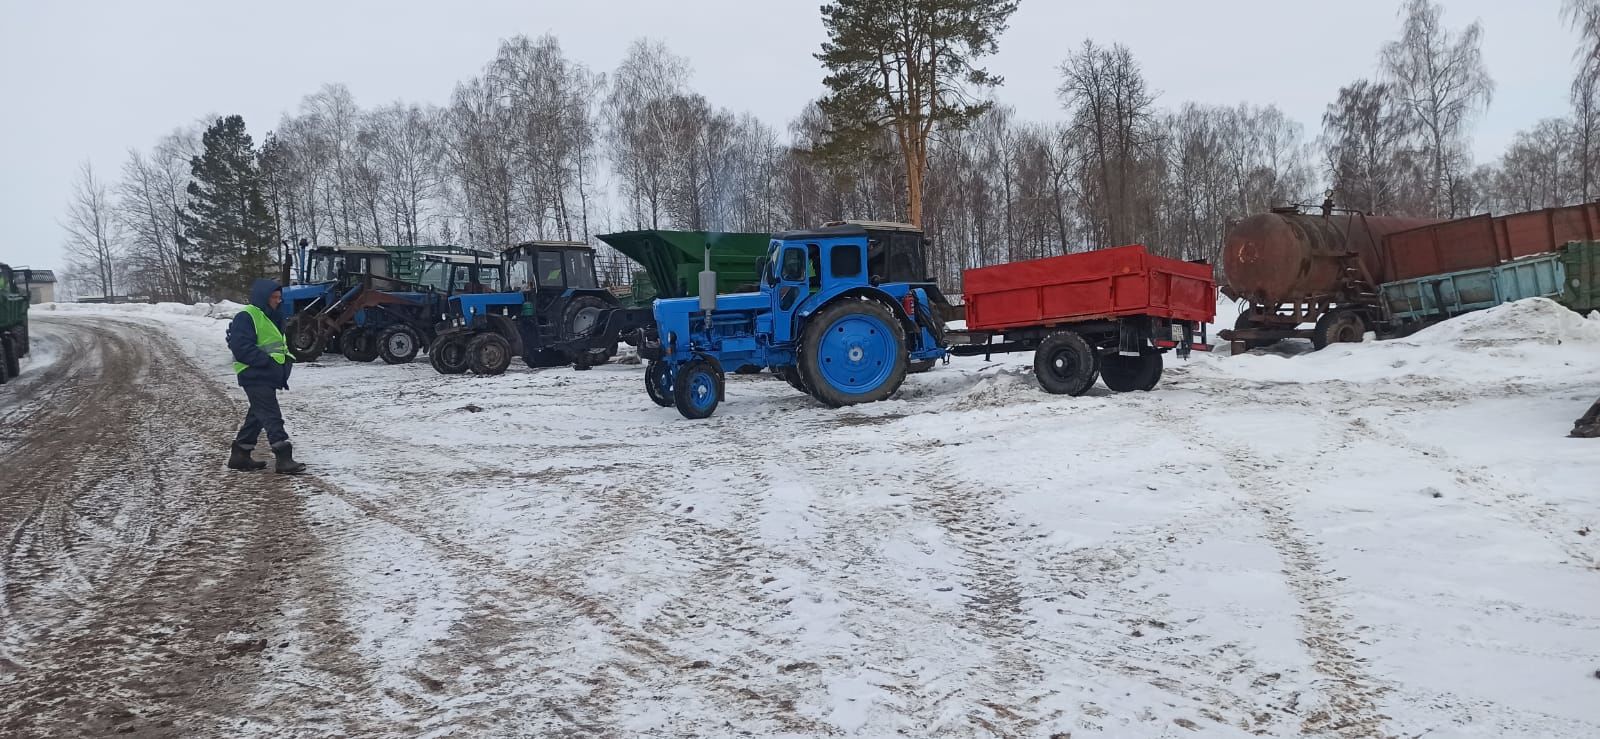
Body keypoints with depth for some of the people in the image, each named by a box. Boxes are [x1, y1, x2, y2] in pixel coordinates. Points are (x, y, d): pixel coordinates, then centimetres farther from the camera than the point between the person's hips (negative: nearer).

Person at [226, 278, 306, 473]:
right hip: (254, 376, -10)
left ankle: (240, 455, 27)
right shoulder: (246, 317, -13)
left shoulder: (273, 318, 18)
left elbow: (281, 345, 27)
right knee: (272, 416, -13)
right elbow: (241, 348, -21)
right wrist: (267, 361, -23)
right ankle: (284, 458, -15)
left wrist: (287, 359, 6)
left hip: (269, 376, 10)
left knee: (257, 416, 16)